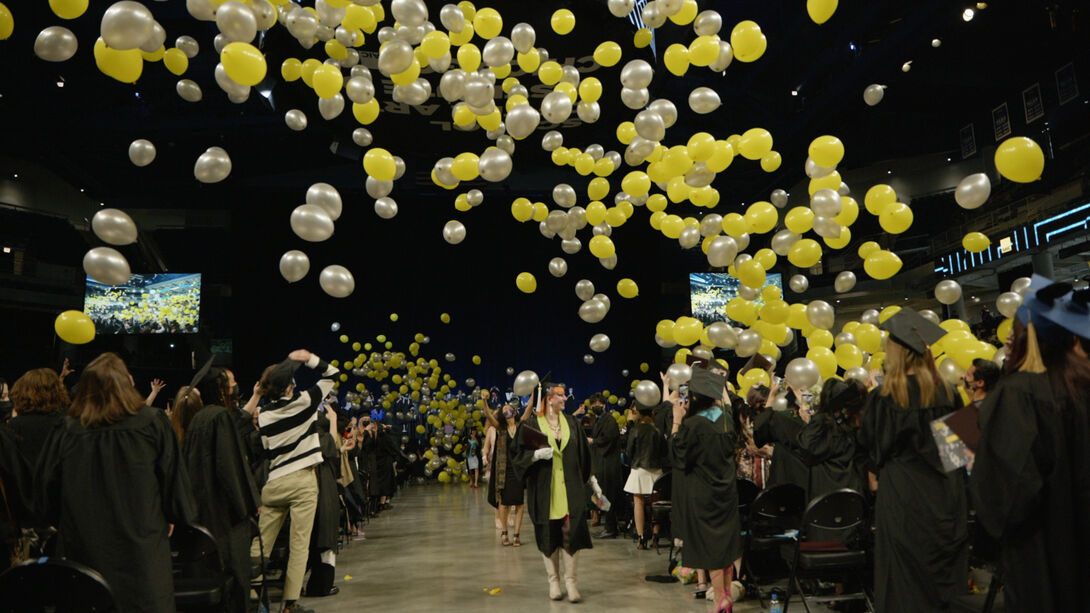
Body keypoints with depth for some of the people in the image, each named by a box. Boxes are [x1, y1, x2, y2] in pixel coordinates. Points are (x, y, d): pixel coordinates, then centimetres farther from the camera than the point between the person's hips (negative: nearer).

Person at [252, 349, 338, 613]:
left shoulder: (263, 415, 0)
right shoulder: (305, 402, -6)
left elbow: (264, 451, 5)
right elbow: (332, 373, 4)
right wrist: (309, 358, -3)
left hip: (273, 482, 3)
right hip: (303, 481, -3)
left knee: (262, 542, 9)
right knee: (299, 543, -1)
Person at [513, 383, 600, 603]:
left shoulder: (572, 423, 9)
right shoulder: (531, 425, -2)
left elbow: (584, 454, 15)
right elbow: (520, 455, -2)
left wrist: (592, 480, 15)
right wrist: (537, 454, -21)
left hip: (570, 488, 2)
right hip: (544, 489, -2)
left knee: (570, 533, -3)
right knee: (549, 535, 4)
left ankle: (570, 580, 8)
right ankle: (553, 580, 18)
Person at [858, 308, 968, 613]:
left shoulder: (883, 396, -13)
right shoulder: (947, 393, -3)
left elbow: (871, 445, -2)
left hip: (901, 493, -4)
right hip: (944, 493, 4)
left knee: (905, 581, 5)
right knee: (941, 574, 14)